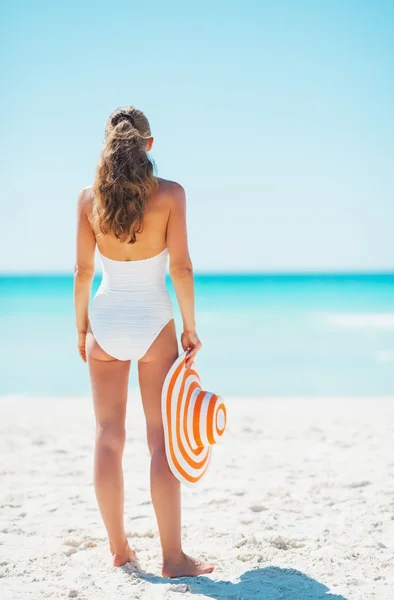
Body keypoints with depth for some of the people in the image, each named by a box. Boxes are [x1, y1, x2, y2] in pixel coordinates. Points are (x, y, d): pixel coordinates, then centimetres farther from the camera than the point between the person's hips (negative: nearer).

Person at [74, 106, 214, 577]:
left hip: (105, 322, 2)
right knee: (162, 440, 3)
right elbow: (180, 267, -11)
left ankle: (118, 547, 19)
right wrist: (190, 328, -2)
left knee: (108, 438, 10)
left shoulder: (89, 198, -2)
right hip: (154, 325, -2)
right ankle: (172, 556, 6)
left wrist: (81, 327, 11)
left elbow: (83, 270, 0)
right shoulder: (170, 194, -9)